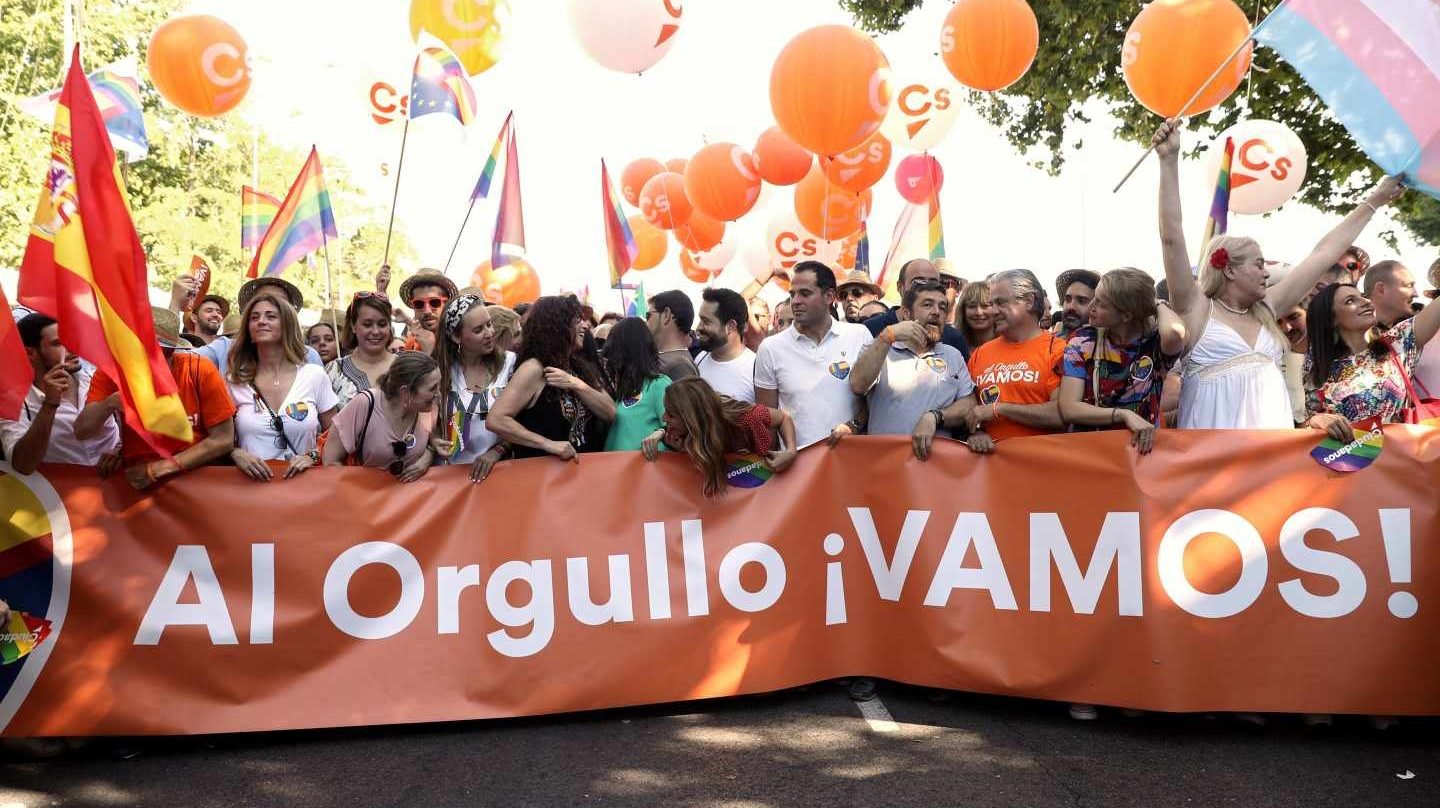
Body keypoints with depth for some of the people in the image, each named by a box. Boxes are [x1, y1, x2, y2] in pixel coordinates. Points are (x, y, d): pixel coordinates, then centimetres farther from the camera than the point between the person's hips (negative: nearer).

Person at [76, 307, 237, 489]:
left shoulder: (201, 371, -13)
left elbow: (223, 440, -11)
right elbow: (81, 432, -9)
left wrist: (162, 467, -14)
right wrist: (110, 403, -27)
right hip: (136, 479, 2)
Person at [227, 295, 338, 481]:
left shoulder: (315, 375, 5)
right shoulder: (234, 382, 7)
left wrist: (312, 456, -4)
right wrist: (236, 454, -7)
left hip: (302, 480, -1)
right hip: (252, 481, 1)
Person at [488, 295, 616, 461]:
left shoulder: (579, 366, 9)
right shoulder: (534, 368, -10)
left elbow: (609, 413, 2)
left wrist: (577, 385, -11)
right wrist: (548, 444, -22)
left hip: (581, 466, 5)